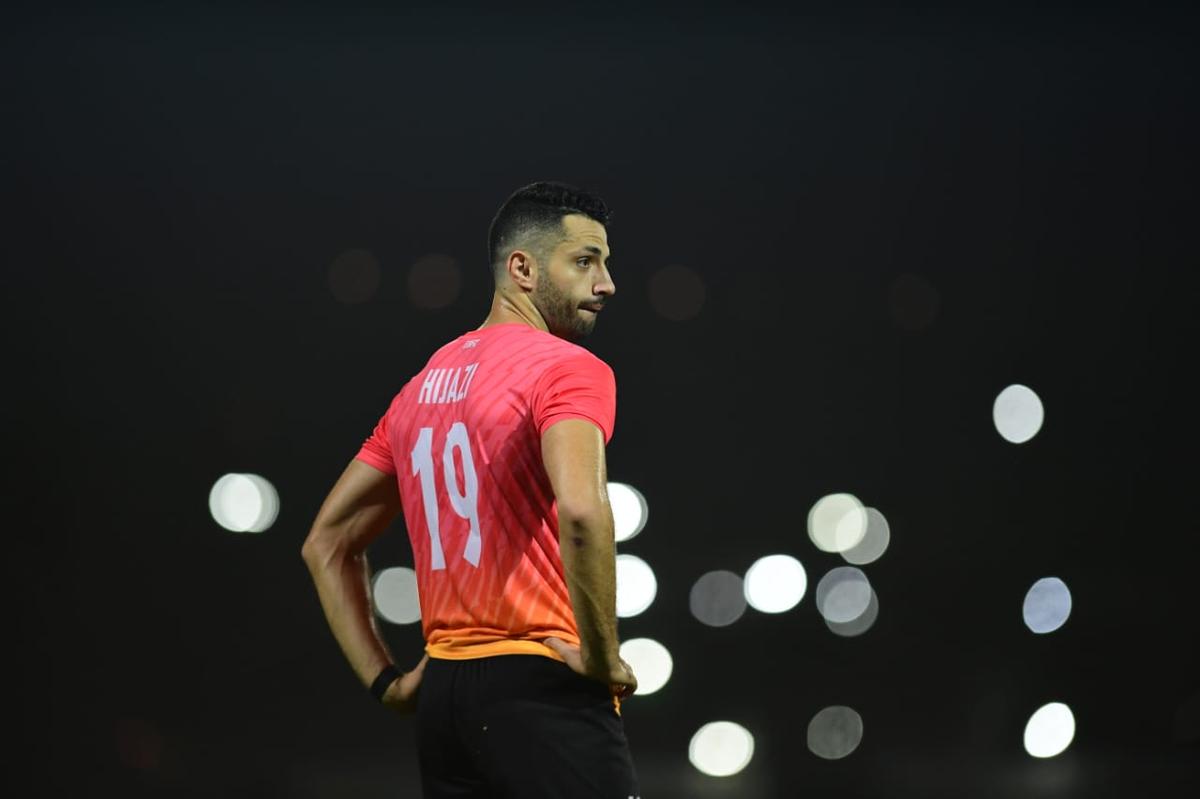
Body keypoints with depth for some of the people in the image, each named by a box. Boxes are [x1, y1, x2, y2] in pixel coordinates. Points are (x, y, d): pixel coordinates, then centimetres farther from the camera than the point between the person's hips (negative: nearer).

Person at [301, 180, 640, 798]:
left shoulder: (422, 387, 18)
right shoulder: (569, 369, -8)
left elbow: (327, 544, 21)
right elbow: (581, 512, -27)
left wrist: (384, 680, 16)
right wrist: (601, 655, -16)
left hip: (442, 694, 8)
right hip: (539, 687, -8)